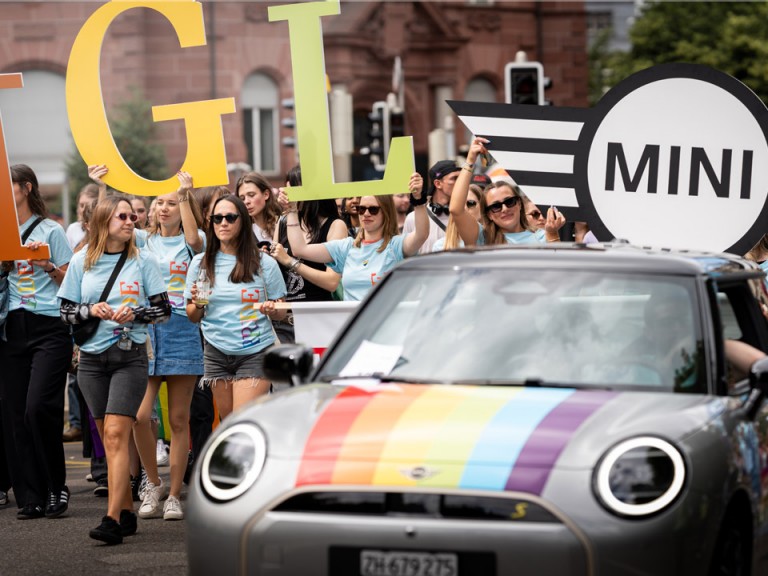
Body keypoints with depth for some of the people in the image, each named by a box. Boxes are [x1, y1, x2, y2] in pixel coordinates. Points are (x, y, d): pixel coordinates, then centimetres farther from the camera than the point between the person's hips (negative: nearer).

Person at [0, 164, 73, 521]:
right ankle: (31, 497, 5)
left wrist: (47, 265, -15)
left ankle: (56, 487, -1)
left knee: (38, 407, -16)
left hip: (49, 329, -5)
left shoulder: (50, 230, 1)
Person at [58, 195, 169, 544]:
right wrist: (90, 310, -12)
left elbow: (163, 309, 2)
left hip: (129, 356, -3)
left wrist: (134, 314, -16)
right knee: (107, 437, 6)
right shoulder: (82, 262, 5)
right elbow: (66, 312, 7)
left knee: (116, 434, -14)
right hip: (92, 358, 3)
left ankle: (113, 519, -20)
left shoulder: (143, 261, 2)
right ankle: (127, 511, 17)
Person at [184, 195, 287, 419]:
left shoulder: (264, 262, -1)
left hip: (256, 353, -3)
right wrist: (198, 304, -11)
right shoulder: (201, 263, 5)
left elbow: (282, 313, 5)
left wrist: (271, 310, -18)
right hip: (217, 355, 3)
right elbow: (193, 317, 10)